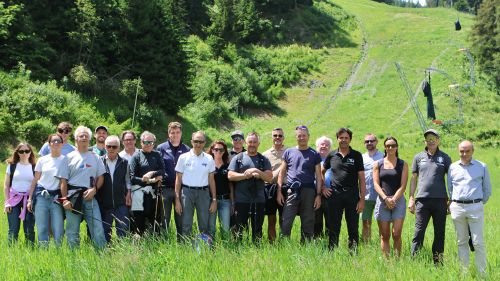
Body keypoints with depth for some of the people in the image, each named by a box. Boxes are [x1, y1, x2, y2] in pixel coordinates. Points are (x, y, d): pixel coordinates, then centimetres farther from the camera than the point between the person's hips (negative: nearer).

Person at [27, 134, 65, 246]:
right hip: (41, 196, 2)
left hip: (57, 198, -1)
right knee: (42, 230, 0)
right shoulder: (42, 160, 9)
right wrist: (30, 199, 8)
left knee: (58, 232, -8)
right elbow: (35, 180, 12)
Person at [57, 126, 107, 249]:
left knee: (98, 231, -5)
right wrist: (65, 199, -7)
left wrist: (94, 189, -6)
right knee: (72, 232, 2)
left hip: (90, 197, 1)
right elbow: (63, 181, 3)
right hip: (73, 198, -1)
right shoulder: (69, 158, 7)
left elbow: (100, 177, 13)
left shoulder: (95, 157, 13)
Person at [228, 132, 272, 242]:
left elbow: (269, 177, 1)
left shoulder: (263, 160, 11)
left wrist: (258, 172, -13)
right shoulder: (238, 158, 7)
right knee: (239, 228, 1)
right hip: (241, 200, -1)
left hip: (259, 200, 1)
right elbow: (230, 175, -2)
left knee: (257, 230, 6)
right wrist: (245, 175, -11)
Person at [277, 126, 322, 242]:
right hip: (291, 191, 0)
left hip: (309, 192, 0)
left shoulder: (314, 155, 9)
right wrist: (279, 192, 3)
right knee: (286, 223, -7)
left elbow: (318, 176, 7)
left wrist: (318, 195, -2)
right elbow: (282, 173, 11)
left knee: (308, 224, 5)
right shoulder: (289, 152, 11)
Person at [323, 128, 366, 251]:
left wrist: (362, 199, -5)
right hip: (334, 195, 1)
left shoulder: (356, 155, 4)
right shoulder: (331, 155, 9)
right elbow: (321, 172, 22)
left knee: (353, 229, 2)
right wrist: (322, 188, 9)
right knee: (333, 229, 5)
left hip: (352, 195, -1)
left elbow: (361, 179, 1)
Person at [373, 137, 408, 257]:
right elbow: (376, 184, 3)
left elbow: (403, 186, 1)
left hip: (398, 200, -1)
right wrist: (386, 199, -11)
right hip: (382, 201, 1)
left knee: (396, 234, -9)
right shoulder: (378, 164, 11)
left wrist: (393, 199, -11)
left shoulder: (403, 165, 9)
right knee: (384, 236, 1)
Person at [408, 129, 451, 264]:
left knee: (439, 233, 5)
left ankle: (438, 262, 13)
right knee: (419, 232, -3)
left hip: (440, 200, 0)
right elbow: (414, 178, 13)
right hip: (422, 200, 0)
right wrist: (411, 198, 7)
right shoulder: (418, 157, 10)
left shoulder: (445, 158, 7)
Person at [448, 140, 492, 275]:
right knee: (461, 242, 7)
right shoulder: (453, 167, 8)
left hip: (475, 207, -2)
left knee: (478, 243, -5)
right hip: (457, 207, 2)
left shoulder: (482, 167, 4)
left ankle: (482, 273, 1)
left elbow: (487, 190, 11)